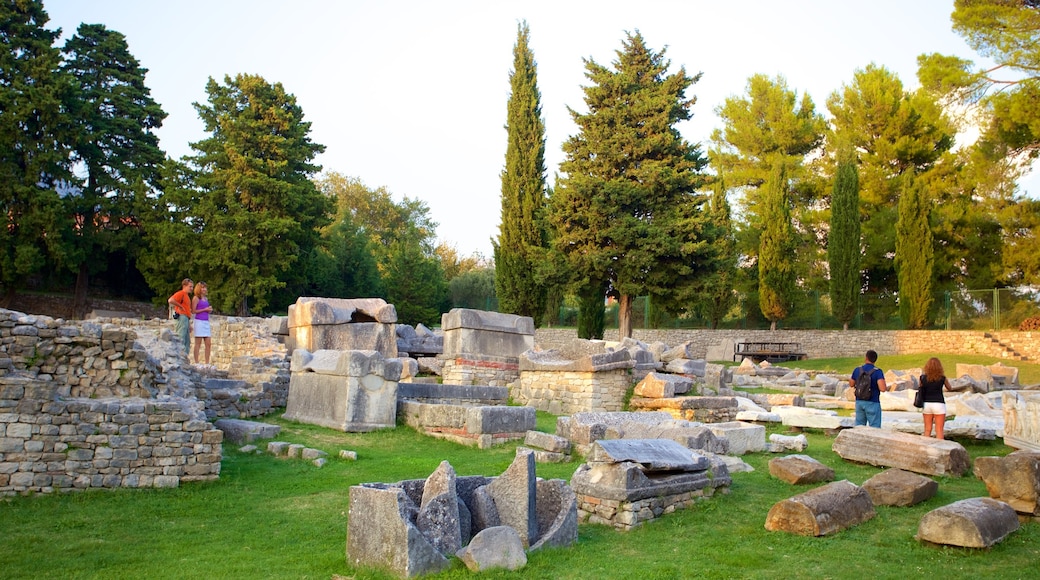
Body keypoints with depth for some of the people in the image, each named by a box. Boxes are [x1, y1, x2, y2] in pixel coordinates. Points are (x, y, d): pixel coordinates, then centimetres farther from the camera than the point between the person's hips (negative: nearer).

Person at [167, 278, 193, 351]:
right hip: (182, 317, -10)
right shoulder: (181, 293, -6)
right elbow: (170, 300, -24)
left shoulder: (187, 296, 23)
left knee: (187, 342, 10)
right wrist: (180, 306, -13)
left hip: (187, 318, 10)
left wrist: (189, 323, 22)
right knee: (181, 340, -13)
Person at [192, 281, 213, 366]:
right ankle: (196, 363, -2)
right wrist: (205, 309, -11)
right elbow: (193, 311, -9)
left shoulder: (206, 299, 18)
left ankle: (207, 363, 6)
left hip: (206, 322, 7)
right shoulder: (196, 298, -2)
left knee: (208, 343, 3)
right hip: (199, 321, -7)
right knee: (198, 343, -5)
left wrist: (210, 310, 7)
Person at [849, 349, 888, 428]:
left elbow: (851, 384, 14)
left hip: (859, 402, 4)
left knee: (859, 427, 12)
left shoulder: (857, 370, 0)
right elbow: (882, 388, -23)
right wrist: (887, 388, -1)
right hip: (872, 403, -4)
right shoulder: (877, 371, -13)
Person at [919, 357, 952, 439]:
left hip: (927, 404, 2)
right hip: (939, 404, -2)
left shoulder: (923, 378, -3)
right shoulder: (942, 378, -6)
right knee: (939, 430, 2)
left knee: (927, 430, 10)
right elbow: (950, 389, 13)